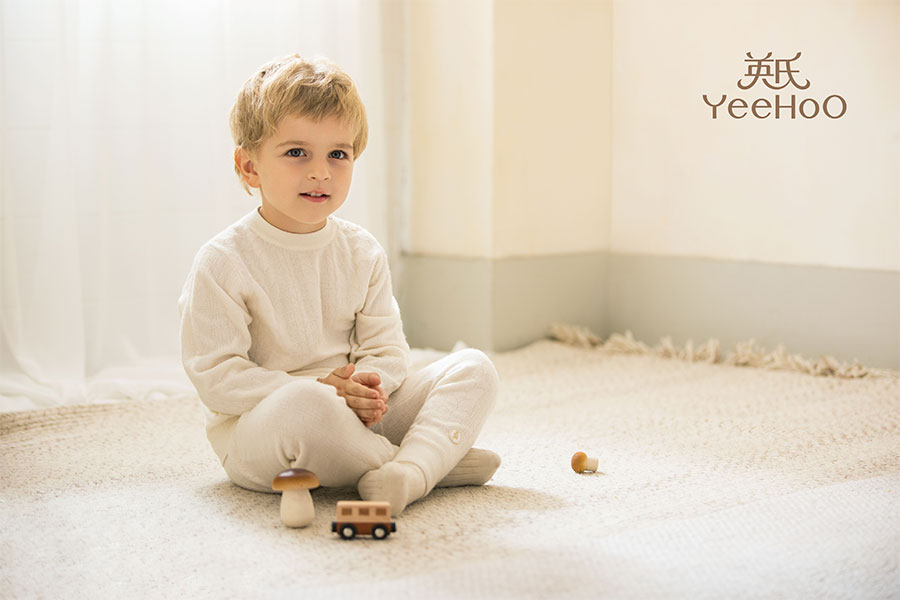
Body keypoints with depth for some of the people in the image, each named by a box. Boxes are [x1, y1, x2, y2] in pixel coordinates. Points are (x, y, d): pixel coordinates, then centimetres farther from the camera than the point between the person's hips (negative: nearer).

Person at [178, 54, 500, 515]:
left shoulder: (362, 252, 6)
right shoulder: (222, 262, -10)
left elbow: (388, 349, 7)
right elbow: (215, 376, -15)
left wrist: (370, 388, -18)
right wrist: (316, 389, -25)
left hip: (360, 420, 6)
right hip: (254, 425, -6)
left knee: (473, 368, -6)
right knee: (302, 407, -42)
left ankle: (410, 472, -34)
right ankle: (439, 460, -19)